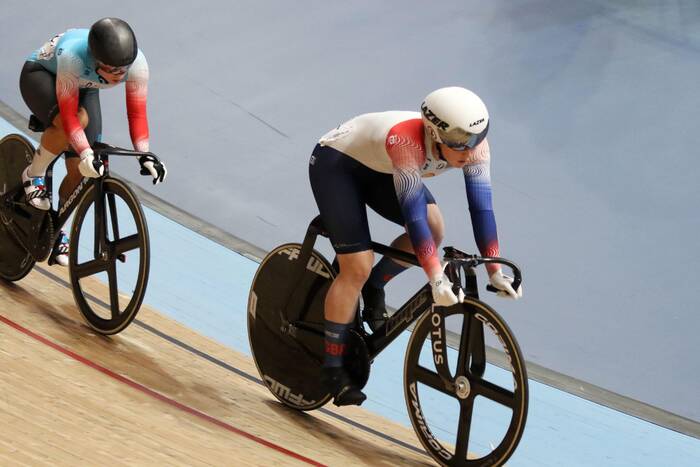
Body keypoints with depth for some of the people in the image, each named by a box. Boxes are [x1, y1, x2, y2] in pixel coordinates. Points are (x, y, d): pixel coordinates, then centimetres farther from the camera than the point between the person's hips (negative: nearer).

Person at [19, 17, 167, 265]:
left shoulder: (137, 63, -32)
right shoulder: (72, 56, -43)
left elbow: (137, 113, -24)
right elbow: (68, 115, -41)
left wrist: (145, 155, -36)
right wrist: (87, 155, -51)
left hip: (83, 89, 5)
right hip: (40, 76, -5)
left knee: (79, 171, -6)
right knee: (79, 119, -36)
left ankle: (58, 229, 18)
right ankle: (34, 175, -12)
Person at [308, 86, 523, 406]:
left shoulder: (473, 144, -23)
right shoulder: (406, 141, -41)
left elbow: (481, 206, -23)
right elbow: (413, 212, -44)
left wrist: (495, 271, -28)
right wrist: (437, 278, -49)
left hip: (378, 169, 6)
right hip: (335, 163, -6)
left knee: (434, 229, -16)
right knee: (358, 268, -15)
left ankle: (373, 287, 7)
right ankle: (332, 368, -3)